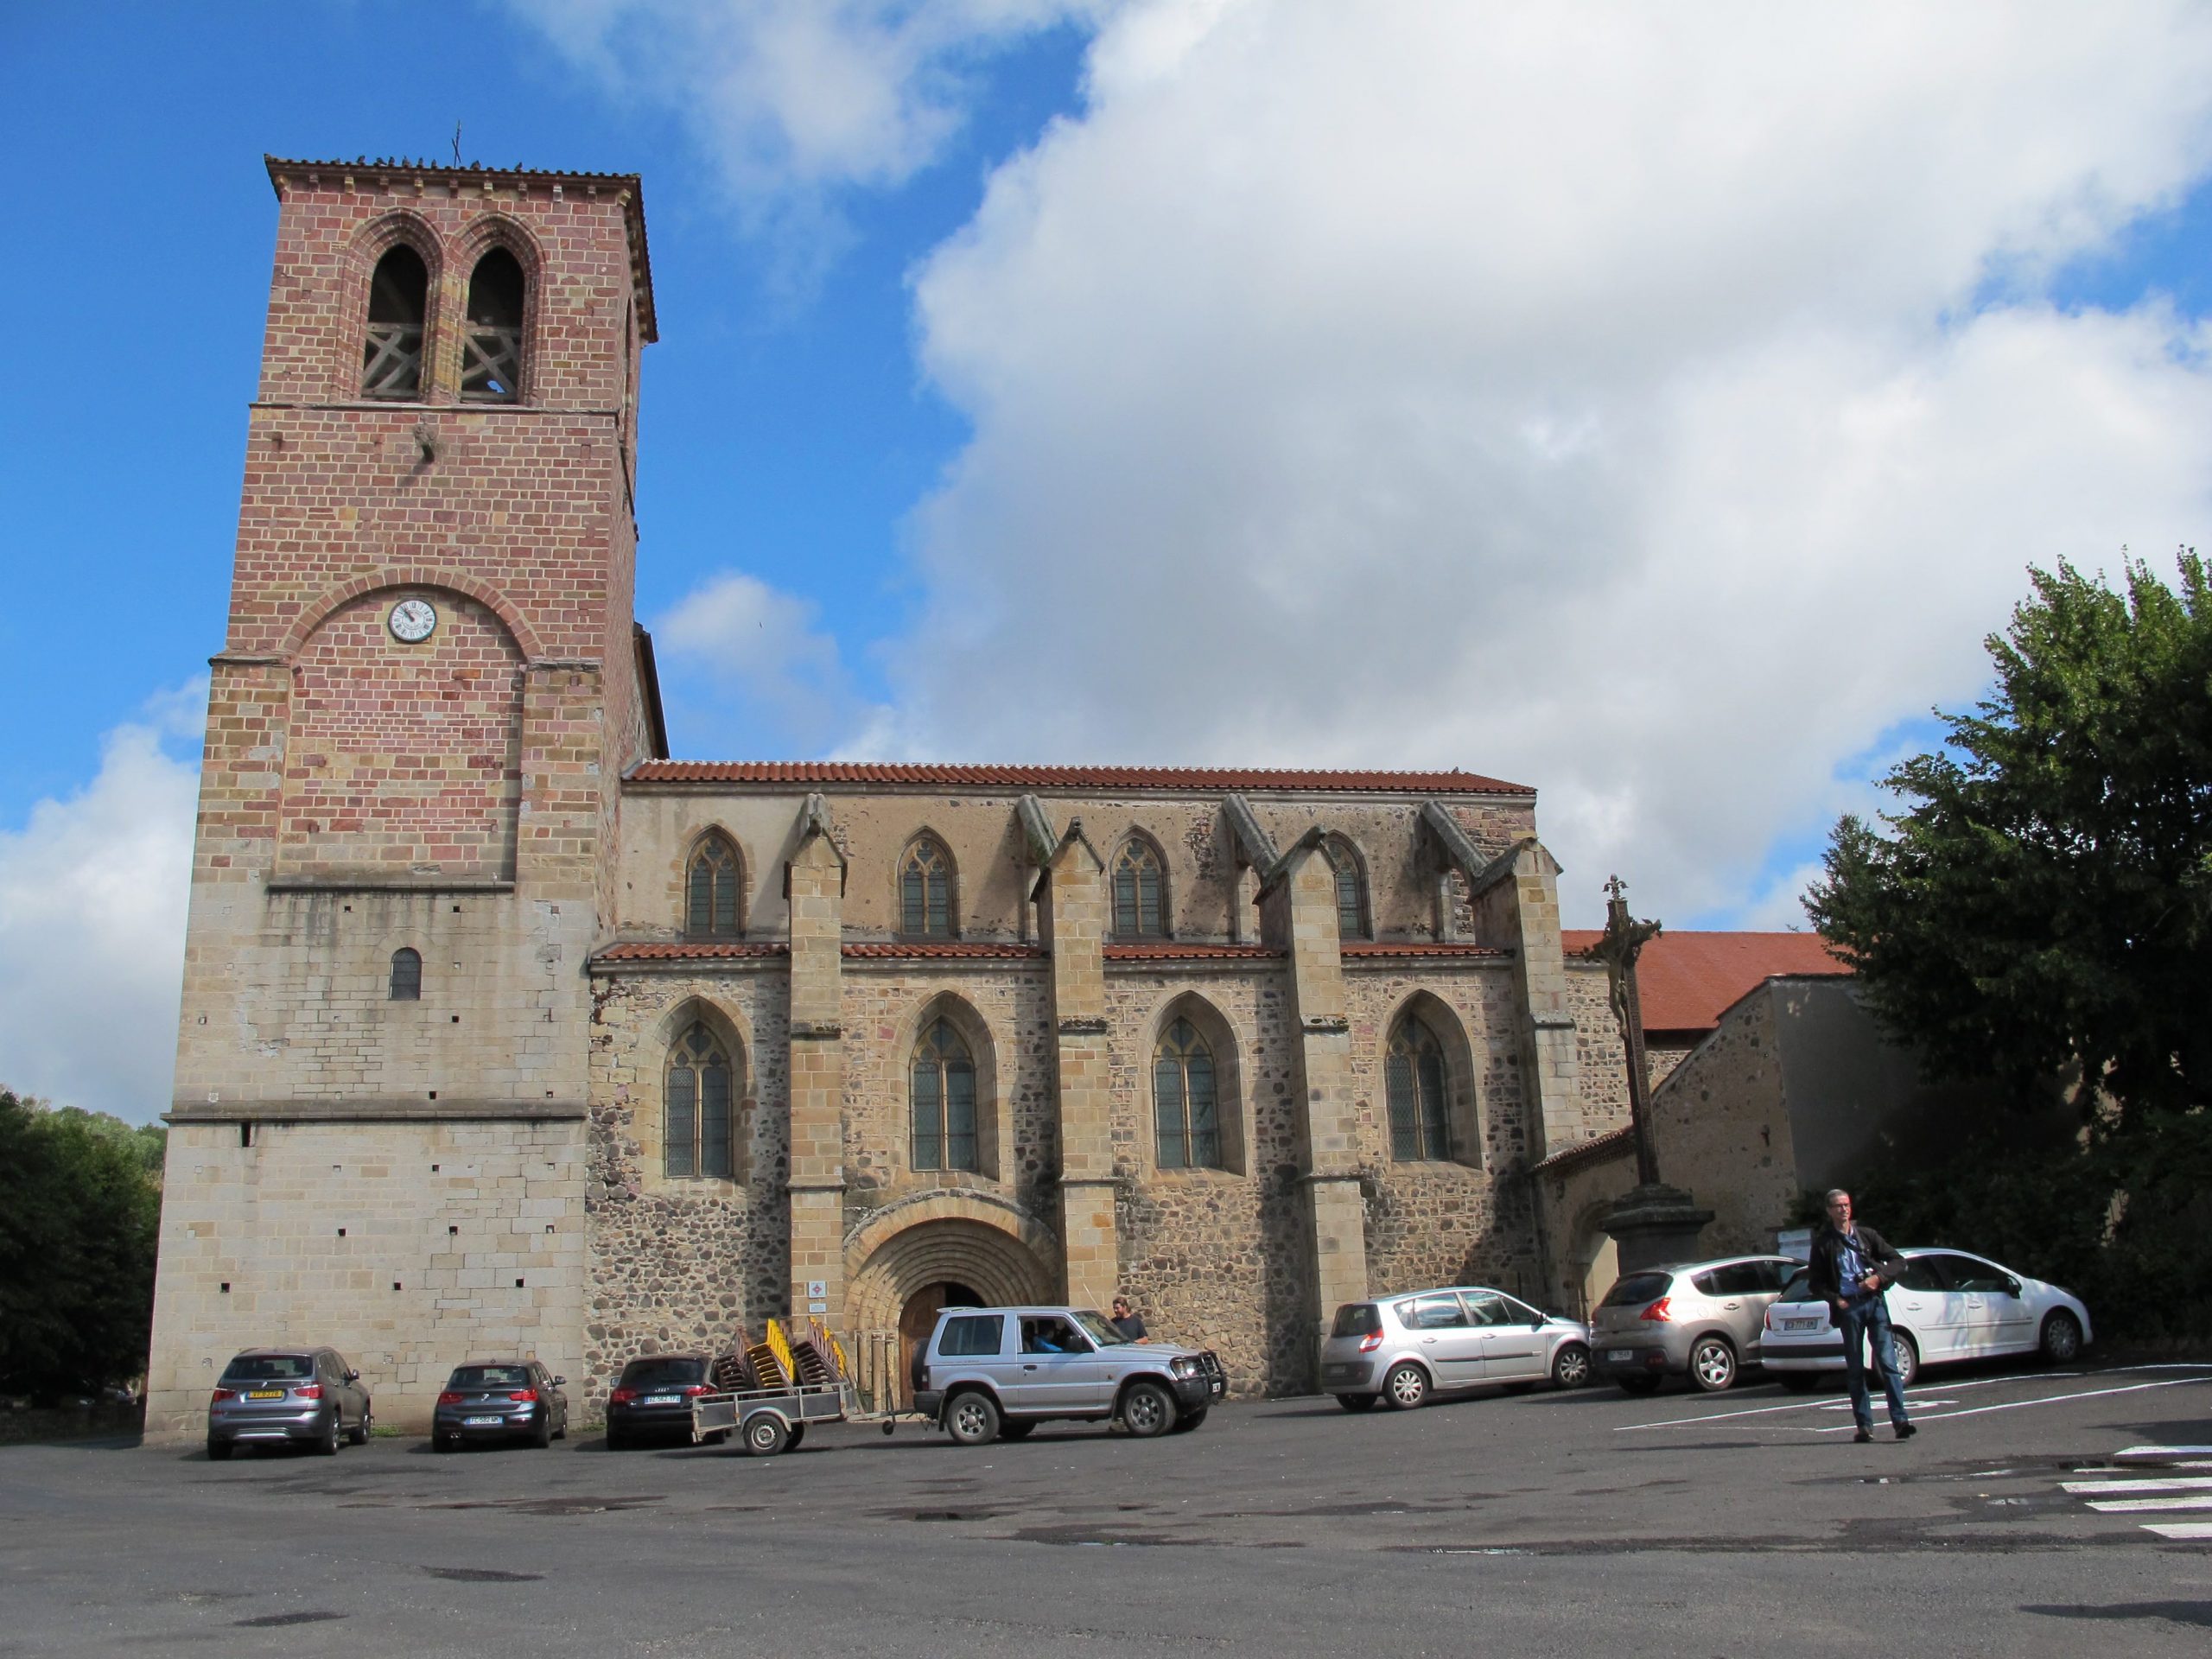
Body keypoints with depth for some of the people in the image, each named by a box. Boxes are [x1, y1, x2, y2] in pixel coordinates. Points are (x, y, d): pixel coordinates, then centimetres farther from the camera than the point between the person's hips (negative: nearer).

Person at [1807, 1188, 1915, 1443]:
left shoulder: (1867, 1235, 12)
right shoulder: (1823, 1244, 7)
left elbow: (1898, 1261, 11)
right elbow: (1815, 1282, 8)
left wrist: (1879, 1278, -6)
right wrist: (1834, 1299, -7)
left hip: (1874, 1302, 1)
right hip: (1848, 1306, -1)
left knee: (1887, 1362, -7)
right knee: (1855, 1369, 1)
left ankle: (1900, 1420, -9)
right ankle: (1865, 1425, 4)